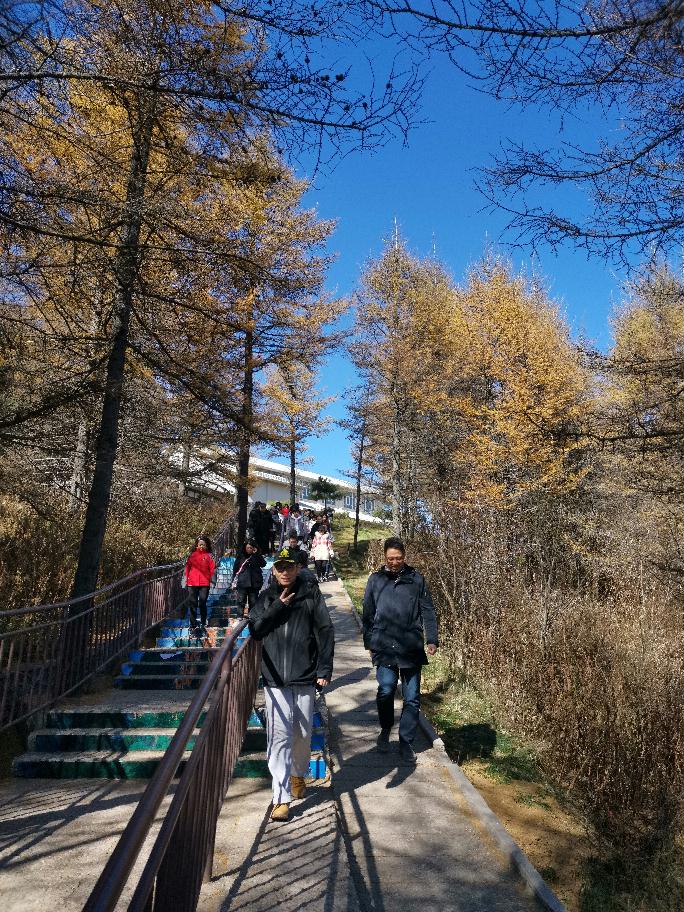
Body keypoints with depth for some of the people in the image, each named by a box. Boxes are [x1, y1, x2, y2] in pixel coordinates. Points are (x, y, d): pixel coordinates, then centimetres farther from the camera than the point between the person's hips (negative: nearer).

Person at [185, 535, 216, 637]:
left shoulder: (208, 556, 3)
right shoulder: (192, 555, 6)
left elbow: (212, 568, 4)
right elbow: (187, 567, 10)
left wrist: (210, 578, -4)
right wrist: (186, 578, 4)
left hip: (204, 583, -1)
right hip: (192, 583, 1)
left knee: (202, 603, 2)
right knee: (193, 604, 5)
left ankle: (203, 624, 16)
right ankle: (193, 625, 12)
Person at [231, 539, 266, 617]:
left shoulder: (257, 556, 9)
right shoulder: (240, 557, 8)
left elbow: (263, 564, -9)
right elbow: (235, 570, 9)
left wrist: (256, 554, -13)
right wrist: (233, 582, 3)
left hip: (254, 583, 1)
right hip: (242, 583, -1)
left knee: (253, 602, 5)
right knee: (241, 601, -6)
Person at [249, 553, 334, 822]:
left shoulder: (311, 594, 0)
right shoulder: (266, 597, 5)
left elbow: (325, 632, -1)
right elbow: (255, 629, -3)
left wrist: (324, 669, -6)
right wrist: (278, 606, -13)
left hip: (305, 677, 0)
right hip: (275, 678, 0)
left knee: (303, 733, 13)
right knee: (279, 736, -3)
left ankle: (299, 774, 40)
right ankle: (282, 798, 5)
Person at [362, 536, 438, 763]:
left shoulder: (416, 579, 4)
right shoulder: (375, 579, 5)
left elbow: (428, 611, 7)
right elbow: (368, 614, 12)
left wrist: (432, 640, -1)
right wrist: (369, 642, 12)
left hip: (411, 648, 1)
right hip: (384, 648, -1)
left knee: (412, 697, 6)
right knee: (386, 688, -14)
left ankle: (406, 742, 25)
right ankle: (385, 729, 15)